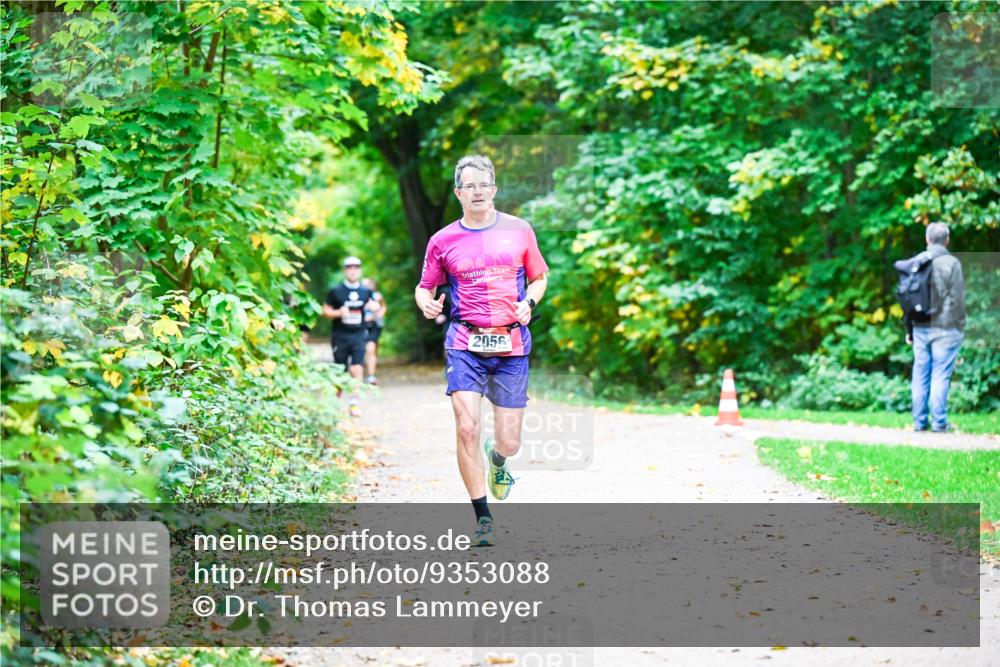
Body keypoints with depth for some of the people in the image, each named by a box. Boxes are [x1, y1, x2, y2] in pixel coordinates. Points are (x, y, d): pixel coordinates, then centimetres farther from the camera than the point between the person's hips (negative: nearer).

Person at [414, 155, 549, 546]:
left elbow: (539, 277, 17)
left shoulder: (519, 231, 7)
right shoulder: (443, 241, 5)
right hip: (465, 343, -1)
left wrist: (529, 302, -3)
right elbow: (424, 286, 14)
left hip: (512, 345, 1)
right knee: (466, 430, -15)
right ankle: (483, 517, -1)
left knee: (509, 443, 2)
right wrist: (426, 304, -9)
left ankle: (497, 459, 42)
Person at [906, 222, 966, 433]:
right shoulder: (951, 263, -7)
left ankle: (919, 421, 10)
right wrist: (960, 327, 0)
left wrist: (909, 328, 18)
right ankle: (939, 422, -3)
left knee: (920, 375, 8)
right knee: (940, 375, -3)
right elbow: (957, 299, -9)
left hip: (920, 328, 5)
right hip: (944, 328, -5)